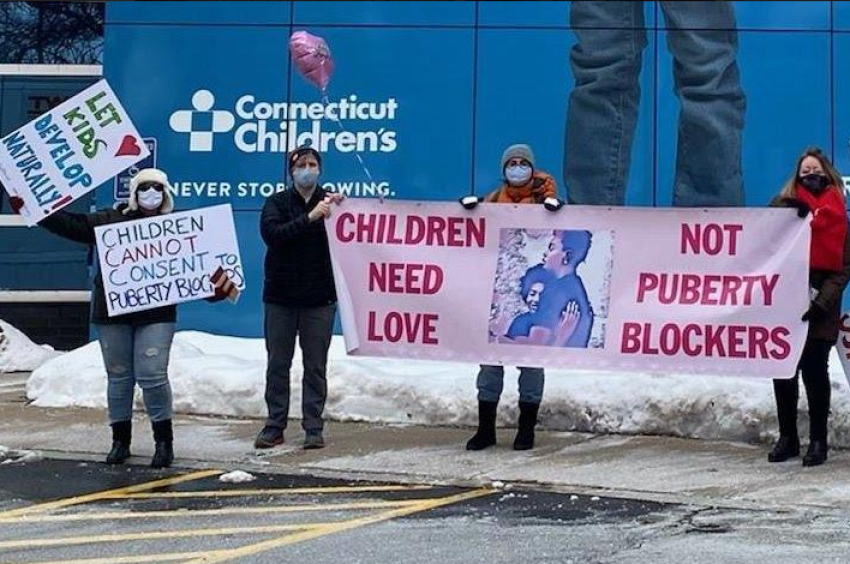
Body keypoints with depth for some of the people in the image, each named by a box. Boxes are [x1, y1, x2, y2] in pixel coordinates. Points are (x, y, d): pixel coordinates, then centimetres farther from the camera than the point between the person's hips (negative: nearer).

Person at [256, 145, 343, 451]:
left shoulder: (330, 202, 2)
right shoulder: (277, 202, 2)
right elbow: (270, 233, -17)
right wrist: (310, 218, -25)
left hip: (319, 298, 0)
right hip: (280, 296, 1)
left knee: (316, 365, 3)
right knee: (278, 363, 5)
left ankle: (313, 428, 8)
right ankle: (274, 426, 12)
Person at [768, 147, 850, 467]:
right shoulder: (785, 207, 7)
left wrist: (820, 300, -12)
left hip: (819, 311, -1)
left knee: (814, 372, -2)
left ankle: (818, 441, 5)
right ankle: (787, 438, 15)